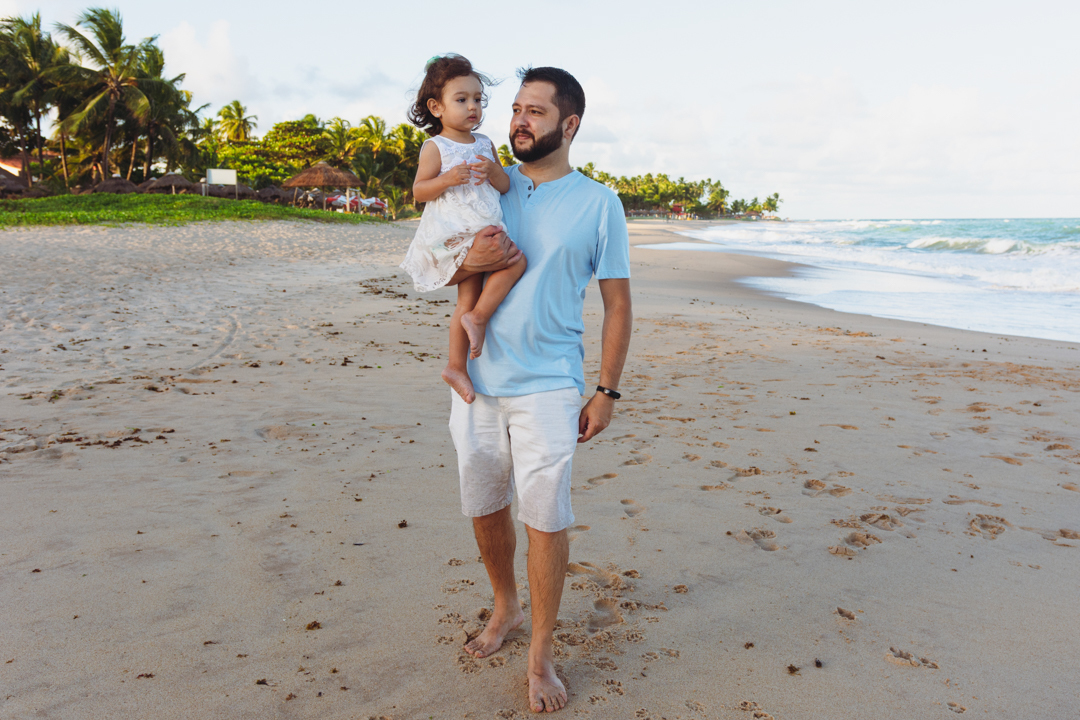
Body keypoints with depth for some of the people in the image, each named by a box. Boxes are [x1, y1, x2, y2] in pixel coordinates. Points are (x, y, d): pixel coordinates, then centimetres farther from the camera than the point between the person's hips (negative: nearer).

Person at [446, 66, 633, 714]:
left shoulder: (598, 204, -1)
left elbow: (618, 303, 1)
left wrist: (607, 391, -4)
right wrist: (471, 262, -12)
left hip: (548, 387, -4)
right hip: (476, 381, 4)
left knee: (546, 520, -2)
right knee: (485, 510, 14)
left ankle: (542, 656, 17)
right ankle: (507, 607, 40)